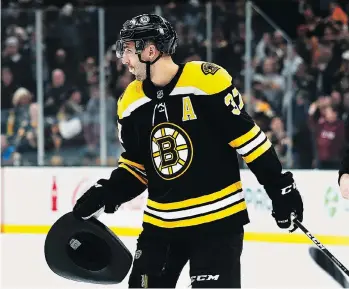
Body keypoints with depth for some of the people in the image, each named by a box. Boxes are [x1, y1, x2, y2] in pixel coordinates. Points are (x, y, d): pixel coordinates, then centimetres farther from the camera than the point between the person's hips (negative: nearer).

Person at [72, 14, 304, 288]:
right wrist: (104, 194, 1)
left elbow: (248, 138, -11)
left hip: (218, 219, -6)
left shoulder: (207, 80, -16)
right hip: (161, 223, 6)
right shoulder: (131, 103, 4)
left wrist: (281, 188, -10)